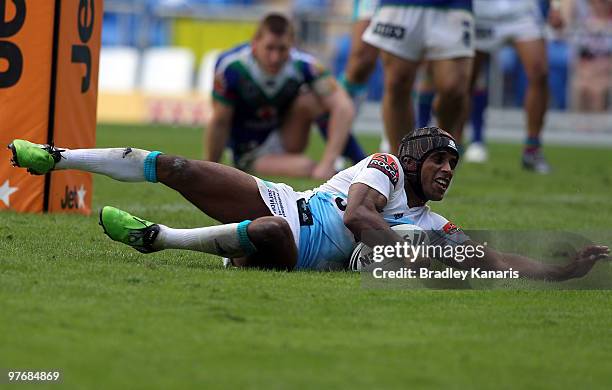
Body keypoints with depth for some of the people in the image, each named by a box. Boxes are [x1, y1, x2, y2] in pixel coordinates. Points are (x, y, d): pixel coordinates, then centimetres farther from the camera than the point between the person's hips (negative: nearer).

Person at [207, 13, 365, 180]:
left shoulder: (302, 65, -20)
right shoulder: (231, 67, -24)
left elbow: (343, 108, -30)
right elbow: (220, 123, -14)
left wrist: (327, 164, -40)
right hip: (251, 154, -3)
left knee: (309, 101, -26)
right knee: (305, 167, -32)